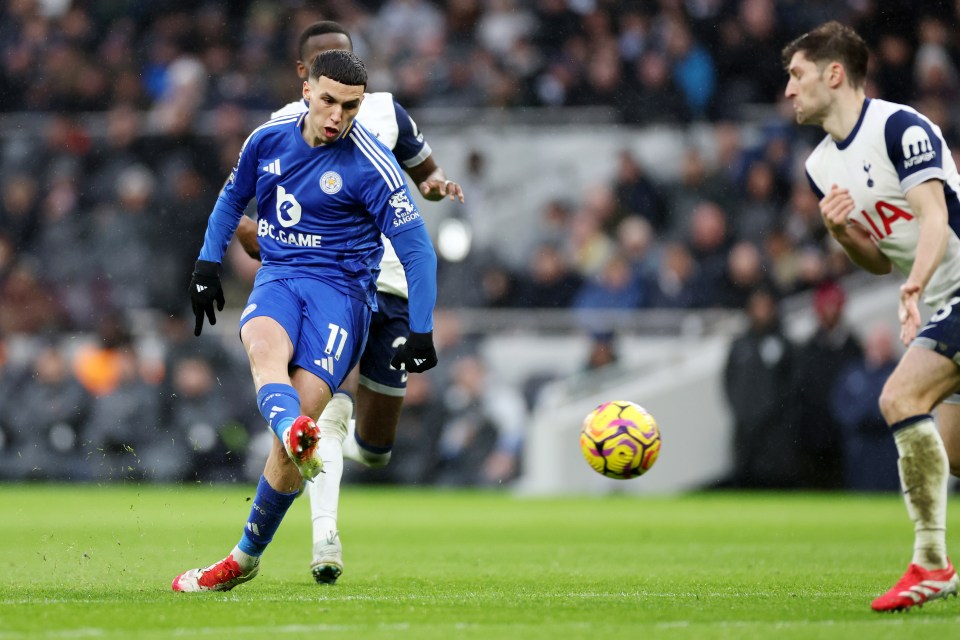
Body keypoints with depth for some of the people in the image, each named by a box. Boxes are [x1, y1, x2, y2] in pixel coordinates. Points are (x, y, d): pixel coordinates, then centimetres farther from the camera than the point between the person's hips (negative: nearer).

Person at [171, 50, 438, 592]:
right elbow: (233, 198, 26)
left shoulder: (370, 165, -9)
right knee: (265, 346, -34)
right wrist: (208, 265, 18)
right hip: (277, 278, 4)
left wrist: (421, 333, -11)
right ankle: (294, 435, -67)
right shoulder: (269, 140, 6)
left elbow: (416, 247, -8)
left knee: (304, 405, -19)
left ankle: (247, 557, -5)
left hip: (340, 288, -4)